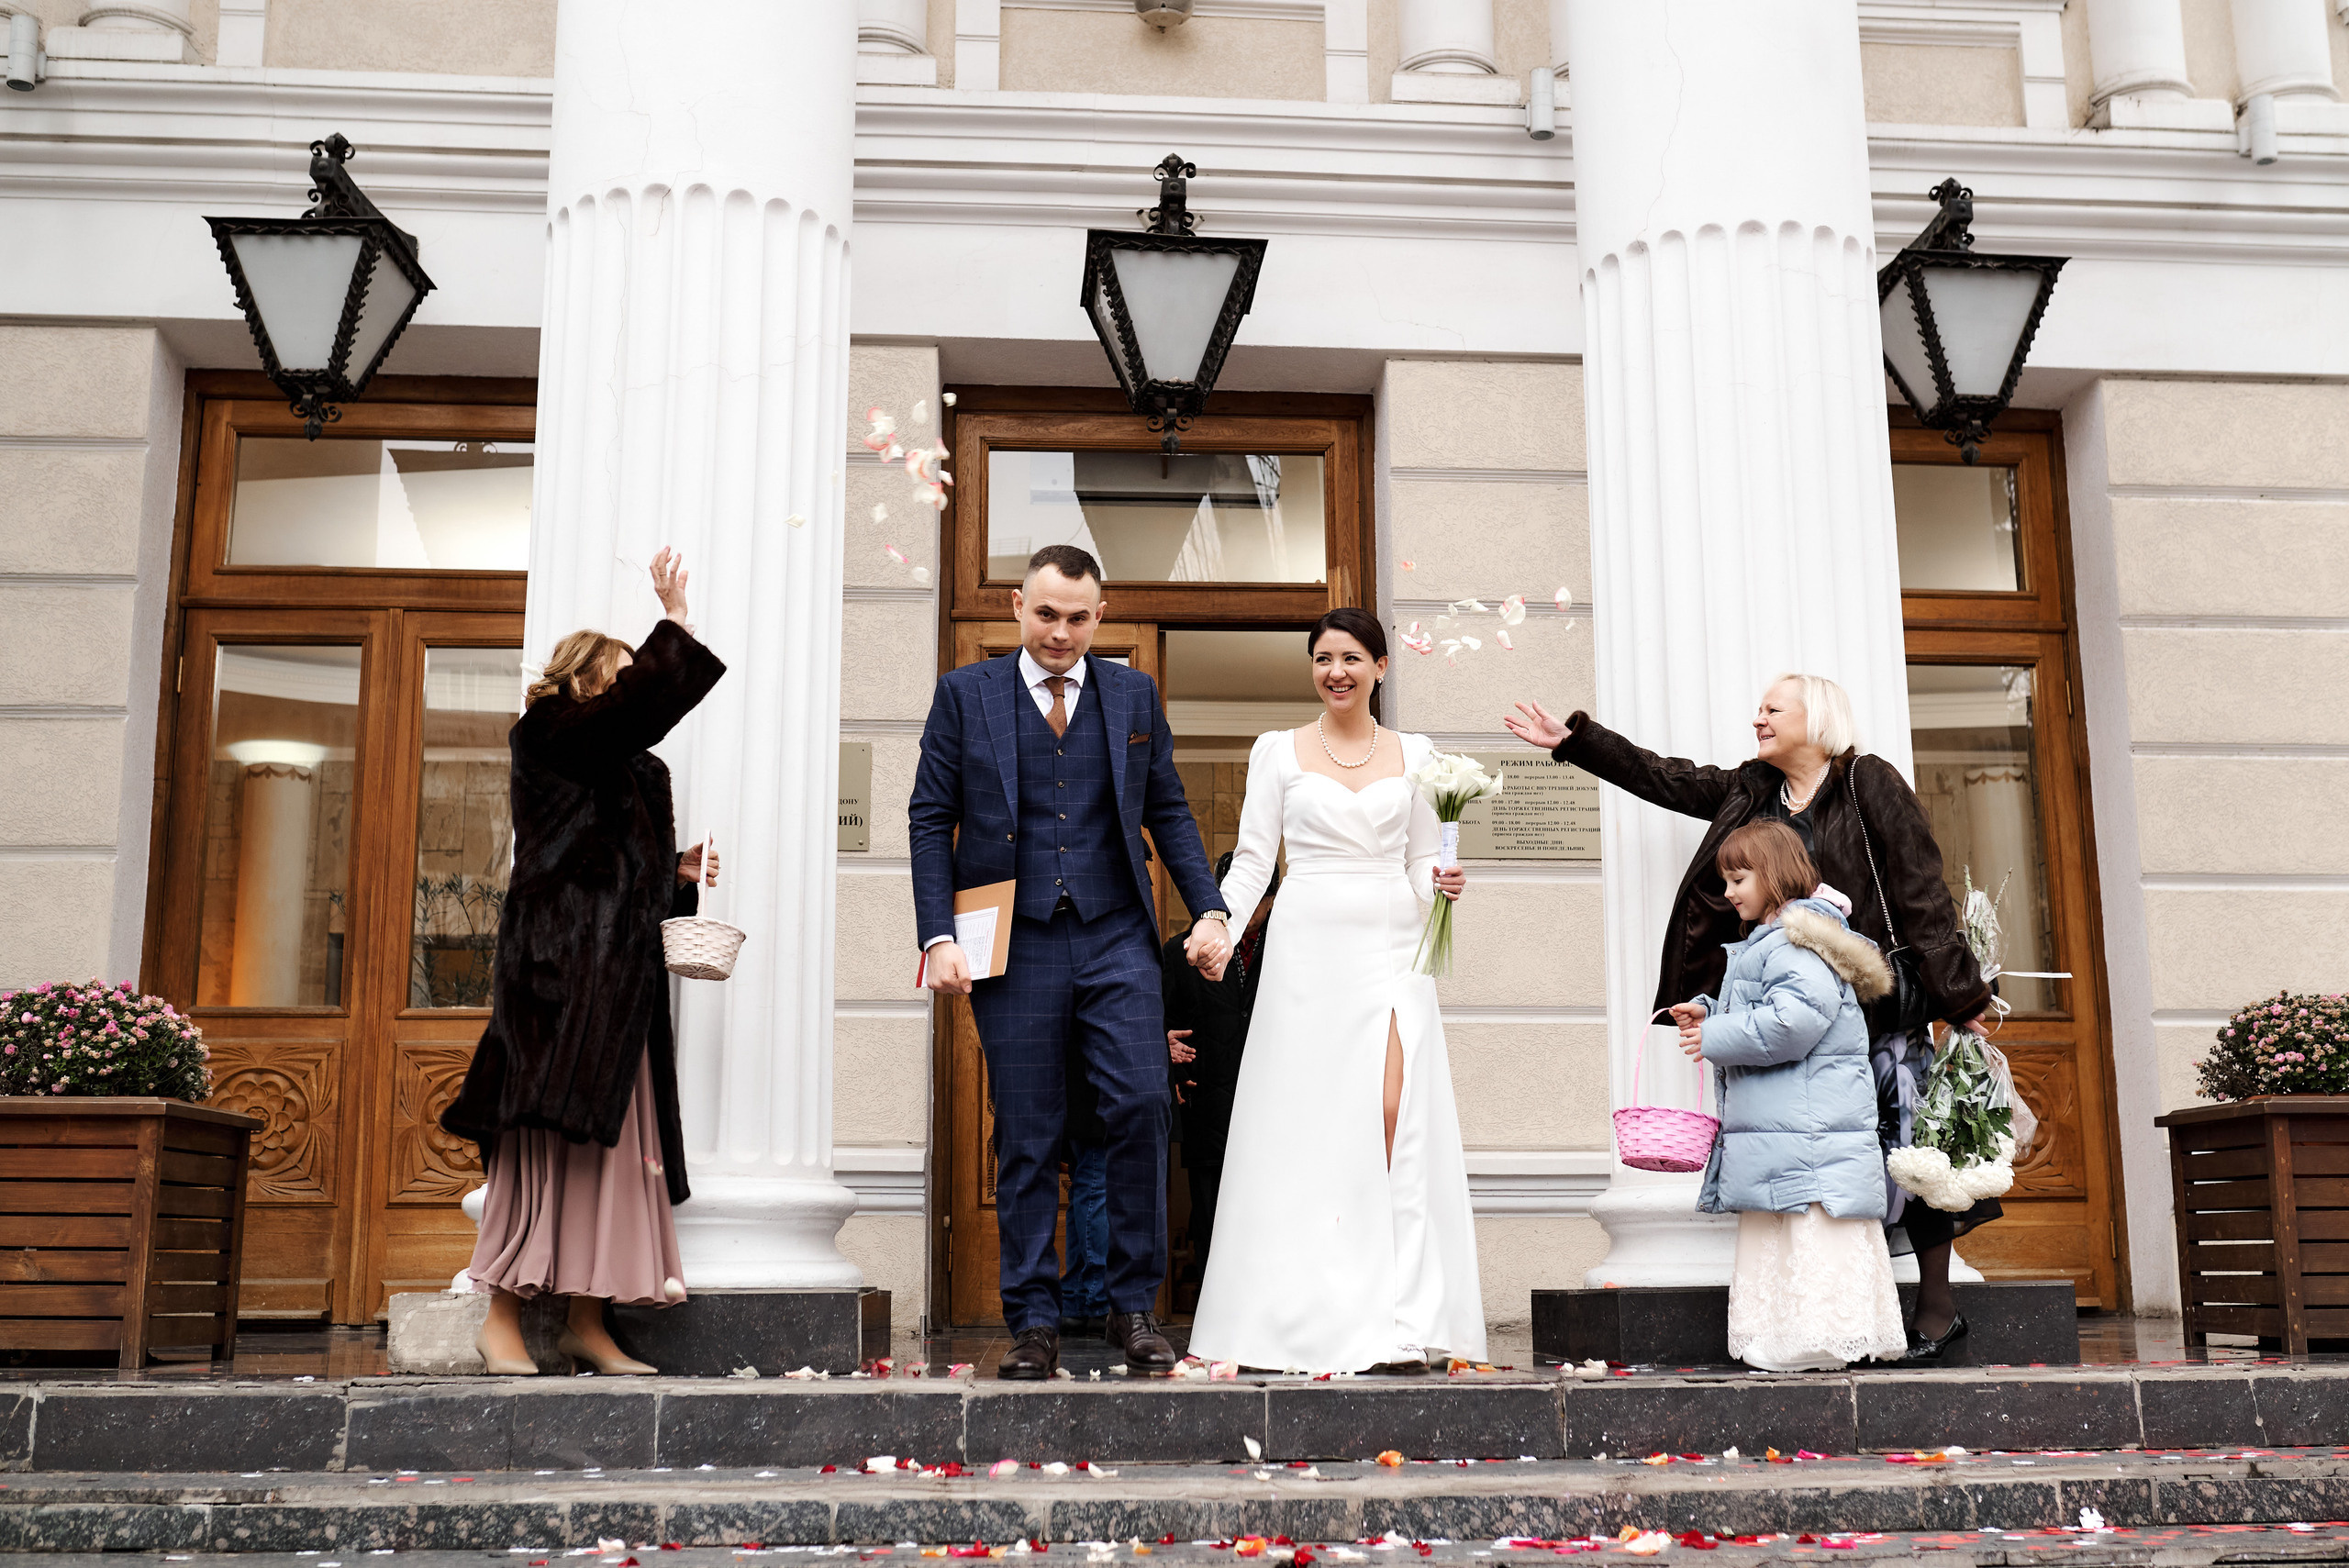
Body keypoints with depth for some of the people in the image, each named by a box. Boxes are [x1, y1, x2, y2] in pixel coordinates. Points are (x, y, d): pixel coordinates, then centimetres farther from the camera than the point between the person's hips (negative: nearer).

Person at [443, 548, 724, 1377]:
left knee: (614, 1140, 4)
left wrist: (680, 873, 10)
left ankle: (587, 1321, 6)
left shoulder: (628, 772, 22)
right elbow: (638, 704, -18)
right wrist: (676, 624, -11)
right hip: (560, 965, -8)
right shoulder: (548, 736, -1)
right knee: (548, 1132, -11)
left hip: (620, 979, 9)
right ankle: (503, 1317, -6)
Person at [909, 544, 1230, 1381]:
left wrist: (1209, 909, 2)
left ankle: (1134, 1306, 6)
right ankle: (1033, 1323, 12)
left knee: (1141, 1107, -9)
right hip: (1016, 946, -1)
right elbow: (931, 820, 3)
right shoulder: (965, 694, 6)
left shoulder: (1134, 695, 11)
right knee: (1027, 1139, 3)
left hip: (1116, 940, 1)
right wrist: (938, 937, -6)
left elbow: (1169, 812, 14)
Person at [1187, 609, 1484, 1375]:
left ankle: (1393, 1324, -6)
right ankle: (1314, 1318, 7)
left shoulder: (1413, 753, 13)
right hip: (1310, 947, -1)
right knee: (1310, 1125, -2)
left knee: (1392, 1117, -11)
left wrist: (1441, 883, -6)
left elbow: (1419, 862, 16)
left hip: (1393, 950, 1)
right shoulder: (1278, 750, 8)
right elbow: (1252, 859, 3)